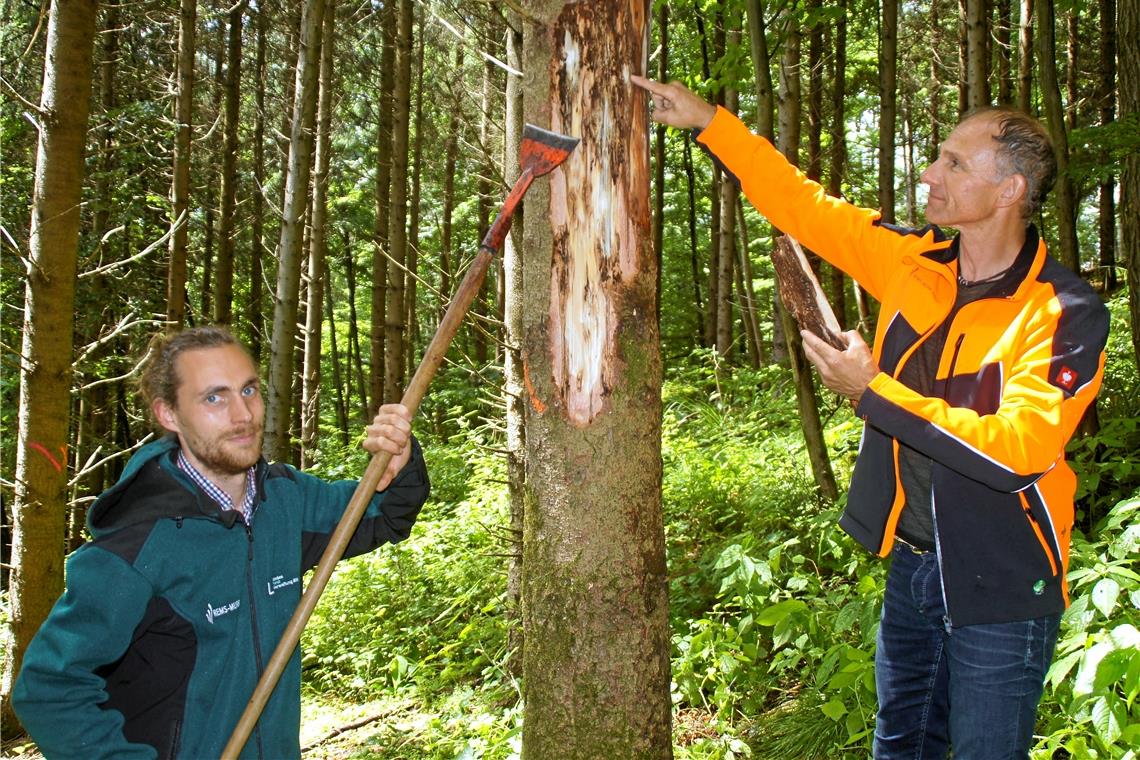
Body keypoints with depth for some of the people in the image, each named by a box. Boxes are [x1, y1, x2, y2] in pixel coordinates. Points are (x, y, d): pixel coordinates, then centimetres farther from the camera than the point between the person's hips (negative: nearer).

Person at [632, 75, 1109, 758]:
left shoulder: (1065, 313, -19)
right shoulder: (914, 261, -2)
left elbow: (1016, 448, -29)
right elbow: (803, 204, 4)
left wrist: (874, 392, -26)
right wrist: (707, 120, 2)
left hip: (1001, 589, -6)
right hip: (912, 562, 6)